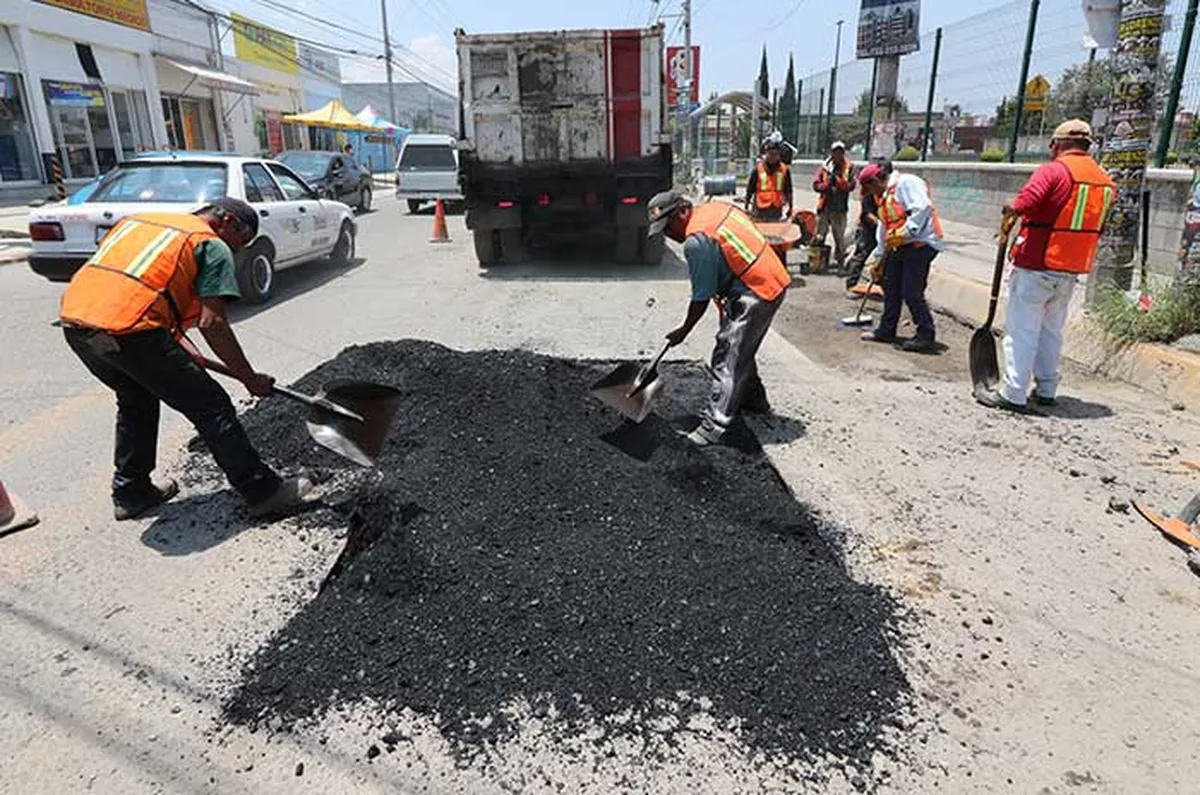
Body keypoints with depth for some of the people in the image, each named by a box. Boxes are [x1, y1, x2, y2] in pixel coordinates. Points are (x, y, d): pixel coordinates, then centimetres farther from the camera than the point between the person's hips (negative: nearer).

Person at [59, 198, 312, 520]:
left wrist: (178, 344, 25)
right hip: (128, 331, -8)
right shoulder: (213, 245, 5)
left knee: (136, 398, 30)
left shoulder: (138, 220, 28)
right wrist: (251, 379, 0)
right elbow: (211, 322, -6)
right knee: (211, 407, 3)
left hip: (73, 318, 8)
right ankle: (263, 492, 8)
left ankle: (130, 493, 38)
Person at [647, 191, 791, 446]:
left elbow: (701, 298, -14)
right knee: (741, 349, 24)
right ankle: (753, 398, 41)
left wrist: (683, 331, 0)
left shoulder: (697, 241, -20)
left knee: (728, 359, -7)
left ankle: (714, 425, -5)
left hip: (755, 296, -10)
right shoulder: (715, 207, 7)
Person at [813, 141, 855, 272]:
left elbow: (850, 186, -7)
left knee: (839, 236, 1)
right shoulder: (825, 166, 9)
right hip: (824, 206, 2)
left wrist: (837, 179, -19)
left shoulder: (849, 167, 5)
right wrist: (826, 185, -15)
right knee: (820, 235, 4)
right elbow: (816, 184, 3)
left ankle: (840, 261, 10)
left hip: (840, 208, -2)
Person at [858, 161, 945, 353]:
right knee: (890, 287, 12)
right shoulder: (884, 196, 20)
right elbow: (883, 230, 25)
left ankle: (926, 336, 0)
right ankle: (886, 330, 23)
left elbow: (922, 209, -23)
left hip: (921, 243, -10)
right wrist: (877, 259, 25)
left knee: (911, 292, -10)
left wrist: (904, 233, -25)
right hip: (901, 246, 10)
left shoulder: (906, 183, -9)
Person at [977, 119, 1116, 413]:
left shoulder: (1054, 170, -11)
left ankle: (1014, 394, -2)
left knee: (1021, 330, -3)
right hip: (1073, 268, 7)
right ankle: (1047, 390, 24)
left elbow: (1026, 201, -26)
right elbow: (1097, 226, 17)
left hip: (1036, 265, -7)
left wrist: (1011, 212, -7)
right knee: (1051, 330, 18)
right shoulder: (1105, 180, 12)